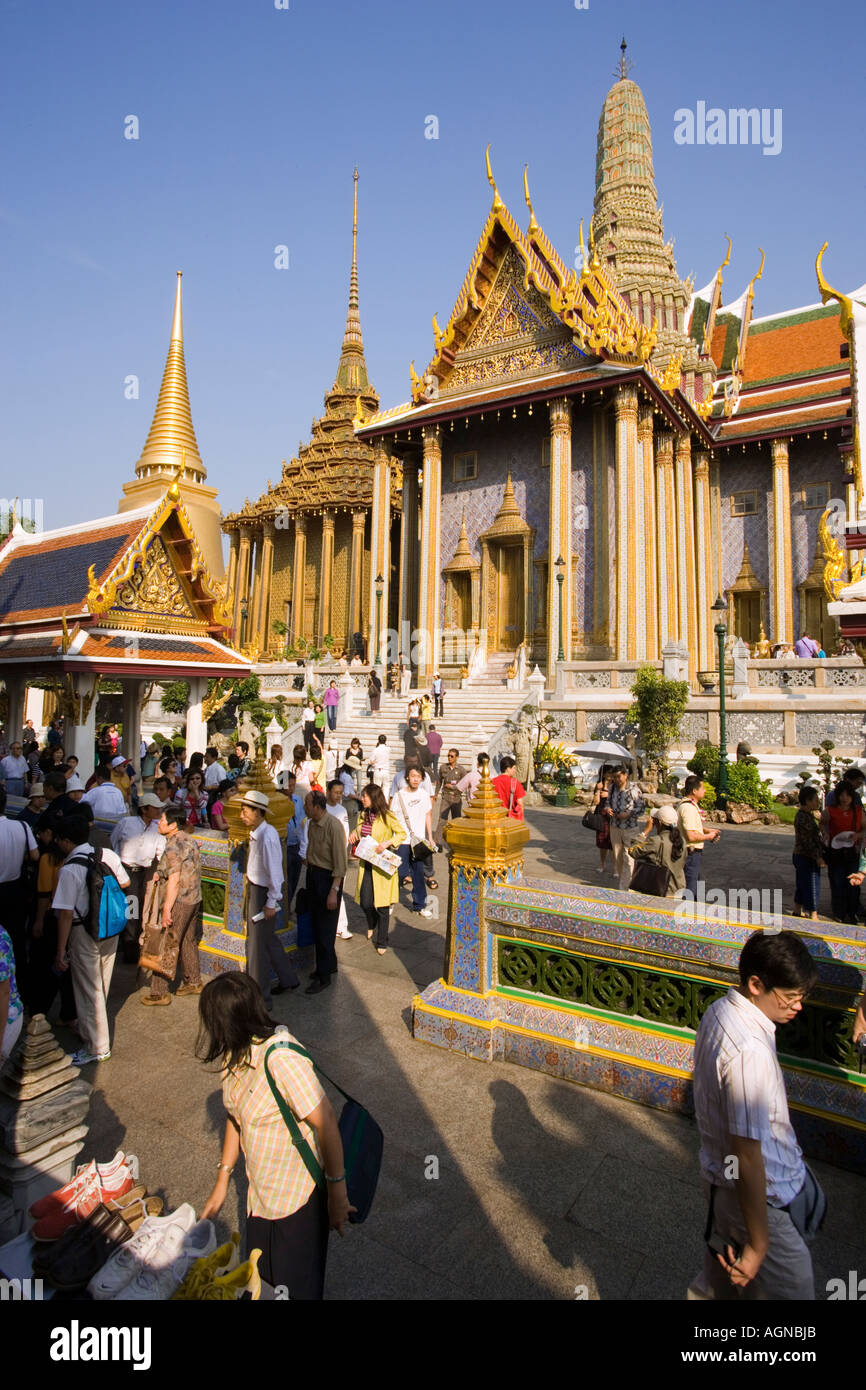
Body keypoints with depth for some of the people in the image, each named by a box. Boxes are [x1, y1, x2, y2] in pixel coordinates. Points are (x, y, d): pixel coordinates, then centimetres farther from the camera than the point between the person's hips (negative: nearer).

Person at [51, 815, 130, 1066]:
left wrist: (60, 952, -13)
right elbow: (125, 883, 10)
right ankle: (90, 1031, 40)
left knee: (88, 990, 7)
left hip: (85, 933, -6)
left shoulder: (69, 870, -21)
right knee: (101, 986, 21)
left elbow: (66, 914, -20)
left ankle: (97, 1047, 18)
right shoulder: (108, 855, -4)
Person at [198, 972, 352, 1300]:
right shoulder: (235, 1053, -5)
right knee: (262, 1275, 24)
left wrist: (337, 1191, -19)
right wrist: (222, 1182, 12)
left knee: (295, 1286, 13)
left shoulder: (281, 1058, -33)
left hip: (297, 1194, -7)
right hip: (260, 1188, 7)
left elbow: (326, 1123, -27)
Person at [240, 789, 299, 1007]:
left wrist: (271, 903, -20)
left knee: (258, 945, 3)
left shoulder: (267, 836, -25)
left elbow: (273, 871, -23)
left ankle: (260, 997, 18)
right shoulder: (254, 833, 3)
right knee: (268, 940, 21)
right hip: (253, 888, 9)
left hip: (263, 892, -9)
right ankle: (288, 979, 39)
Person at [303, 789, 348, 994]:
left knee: (325, 928, 0)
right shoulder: (312, 824, 4)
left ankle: (324, 976, 11)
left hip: (327, 877, -8)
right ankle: (330, 964, 33)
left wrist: (334, 891, -22)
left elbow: (341, 862, -20)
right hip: (313, 874, 8)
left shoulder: (333, 826, -21)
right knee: (317, 925, 16)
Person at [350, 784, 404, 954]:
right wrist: (354, 835, 1)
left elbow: (402, 834, -7)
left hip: (382, 865, -5)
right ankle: (372, 925, 38)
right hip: (365, 865, 5)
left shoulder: (387, 817, -11)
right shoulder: (363, 815, 7)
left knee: (382, 905, 1)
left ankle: (382, 942, 15)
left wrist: (388, 843, -22)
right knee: (365, 902, 4)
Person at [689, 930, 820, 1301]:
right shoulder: (750, 1052, -34)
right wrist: (759, 1244, -18)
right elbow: (747, 1155, -29)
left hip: (720, 1178, 9)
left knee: (721, 1282, 28)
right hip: (763, 1198, -9)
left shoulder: (720, 1010, -5)